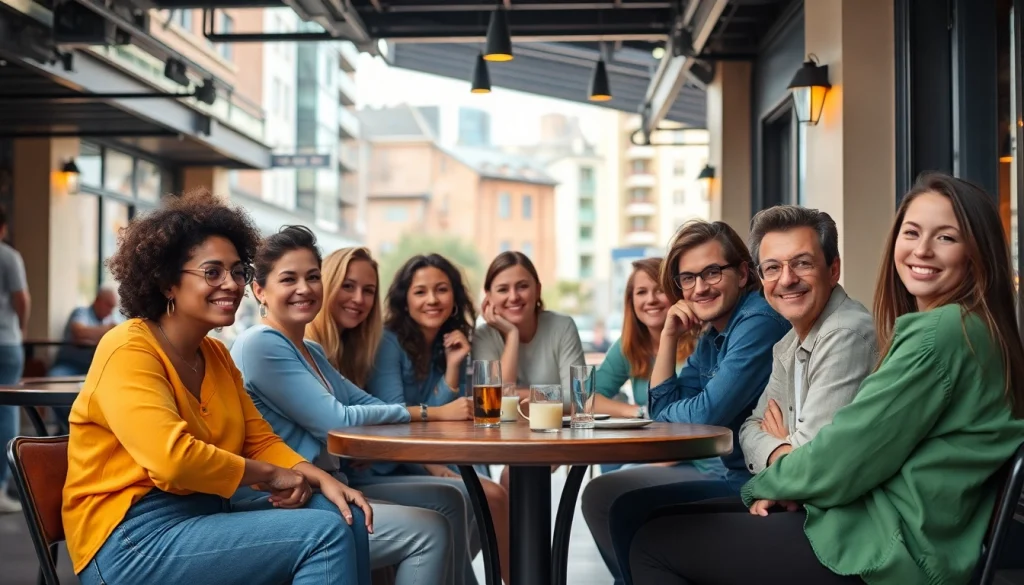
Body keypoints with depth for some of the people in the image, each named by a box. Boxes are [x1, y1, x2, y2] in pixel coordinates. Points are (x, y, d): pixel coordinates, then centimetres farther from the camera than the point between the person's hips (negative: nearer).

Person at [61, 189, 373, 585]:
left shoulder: (216, 355, 14)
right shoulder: (128, 351, -14)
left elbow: (261, 441, 13)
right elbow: (173, 458, -26)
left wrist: (322, 479, -6)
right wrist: (271, 475, -14)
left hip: (204, 517, 9)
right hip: (136, 539, -9)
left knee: (345, 515, -4)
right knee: (326, 534, -19)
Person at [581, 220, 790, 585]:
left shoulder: (759, 323, -18)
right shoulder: (711, 335, 11)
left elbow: (709, 413, -22)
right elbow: (664, 407, 12)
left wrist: (663, 416, 0)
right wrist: (669, 336, 1)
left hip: (742, 482, -9)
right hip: (711, 469, 10)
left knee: (605, 497, -12)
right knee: (601, 494, 13)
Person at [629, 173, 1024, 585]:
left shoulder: (940, 333, -18)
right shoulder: (970, 328, 15)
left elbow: (844, 459, -19)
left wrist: (769, 484, 1)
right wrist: (789, 486, -1)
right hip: (890, 526, 10)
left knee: (655, 543, -2)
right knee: (678, 523, 16)